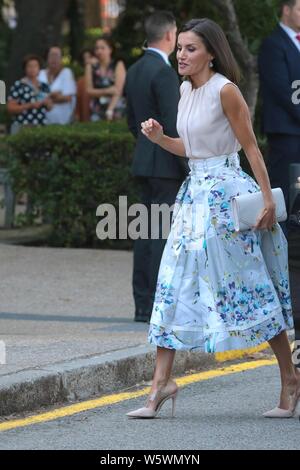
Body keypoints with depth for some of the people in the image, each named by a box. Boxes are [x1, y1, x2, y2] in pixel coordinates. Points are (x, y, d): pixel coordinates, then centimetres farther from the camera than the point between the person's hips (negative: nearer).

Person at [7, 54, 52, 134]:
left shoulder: (44, 87, 13)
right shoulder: (18, 86, -3)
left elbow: (49, 108, 21)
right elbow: (10, 108, -6)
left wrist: (47, 103, -2)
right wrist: (30, 105, -15)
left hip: (41, 127, 5)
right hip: (22, 127, -5)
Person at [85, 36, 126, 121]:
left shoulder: (118, 65, 2)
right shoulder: (91, 67, 10)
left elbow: (118, 90, -7)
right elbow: (89, 91, 4)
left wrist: (109, 111, -18)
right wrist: (106, 91, -13)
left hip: (115, 107, -2)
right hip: (97, 108, 2)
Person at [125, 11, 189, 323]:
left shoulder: (135, 71, 12)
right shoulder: (164, 72, -16)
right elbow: (174, 124, -19)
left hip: (144, 162, 9)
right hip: (167, 165, -9)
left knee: (146, 234, 10)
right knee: (165, 234, -7)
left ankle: (143, 305, 11)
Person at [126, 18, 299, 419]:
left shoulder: (225, 90, -13)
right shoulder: (186, 91, 10)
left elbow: (251, 147, -11)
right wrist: (159, 138, 1)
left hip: (227, 192, -8)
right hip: (196, 191, 8)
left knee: (250, 286, -1)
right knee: (174, 286, 2)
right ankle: (162, 381, 3)